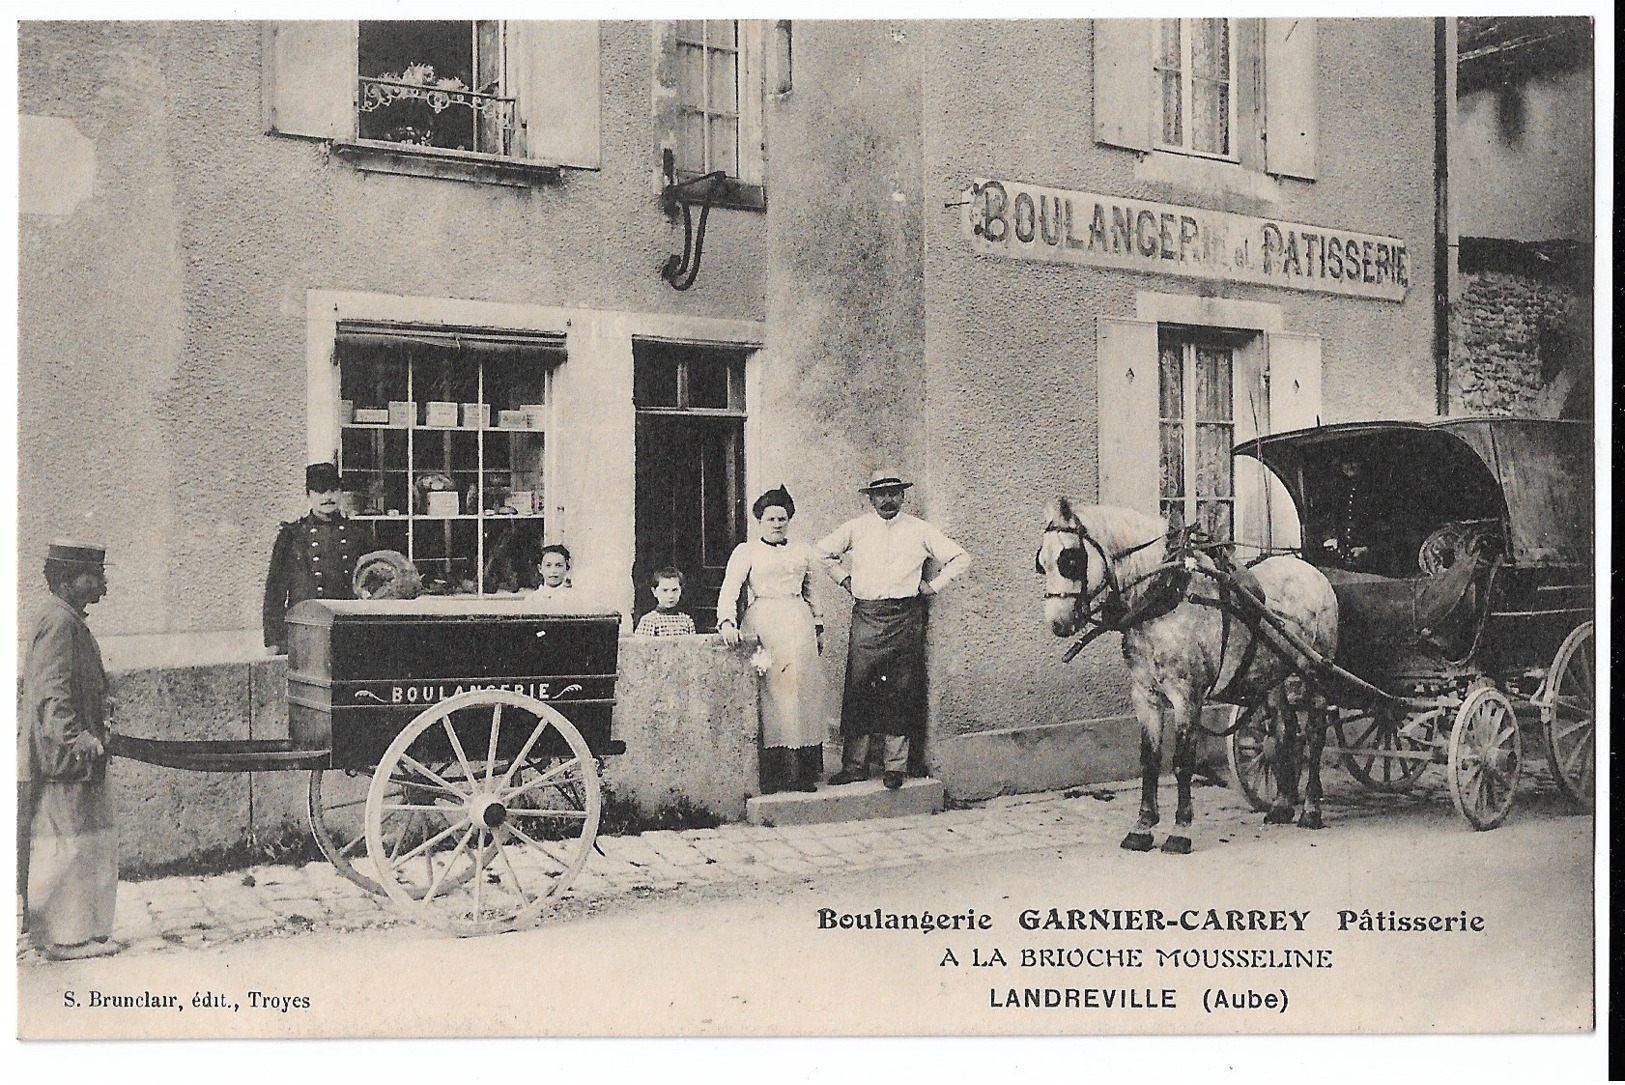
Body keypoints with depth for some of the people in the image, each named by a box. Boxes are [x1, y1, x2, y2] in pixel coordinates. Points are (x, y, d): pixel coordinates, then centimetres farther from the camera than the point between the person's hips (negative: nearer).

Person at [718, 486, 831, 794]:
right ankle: (770, 777, -6)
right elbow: (729, 590, -6)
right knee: (768, 698, -8)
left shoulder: (803, 552, 18)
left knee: (801, 695, -1)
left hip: (798, 629, 3)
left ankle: (803, 775, 1)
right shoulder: (746, 552, 5)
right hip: (763, 627, -3)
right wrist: (727, 622, -21)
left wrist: (818, 628, 23)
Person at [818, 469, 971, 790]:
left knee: (901, 692, 0)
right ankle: (854, 765, 2)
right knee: (858, 688, -4)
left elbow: (960, 557, 10)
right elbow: (822, 551, 20)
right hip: (866, 616, 1)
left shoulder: (919, 530, 7)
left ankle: (896, 766, 6)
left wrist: (933, 585, 4)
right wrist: (844, 578, 12)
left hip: (905, 617, -1)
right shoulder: (856, 528, 9)